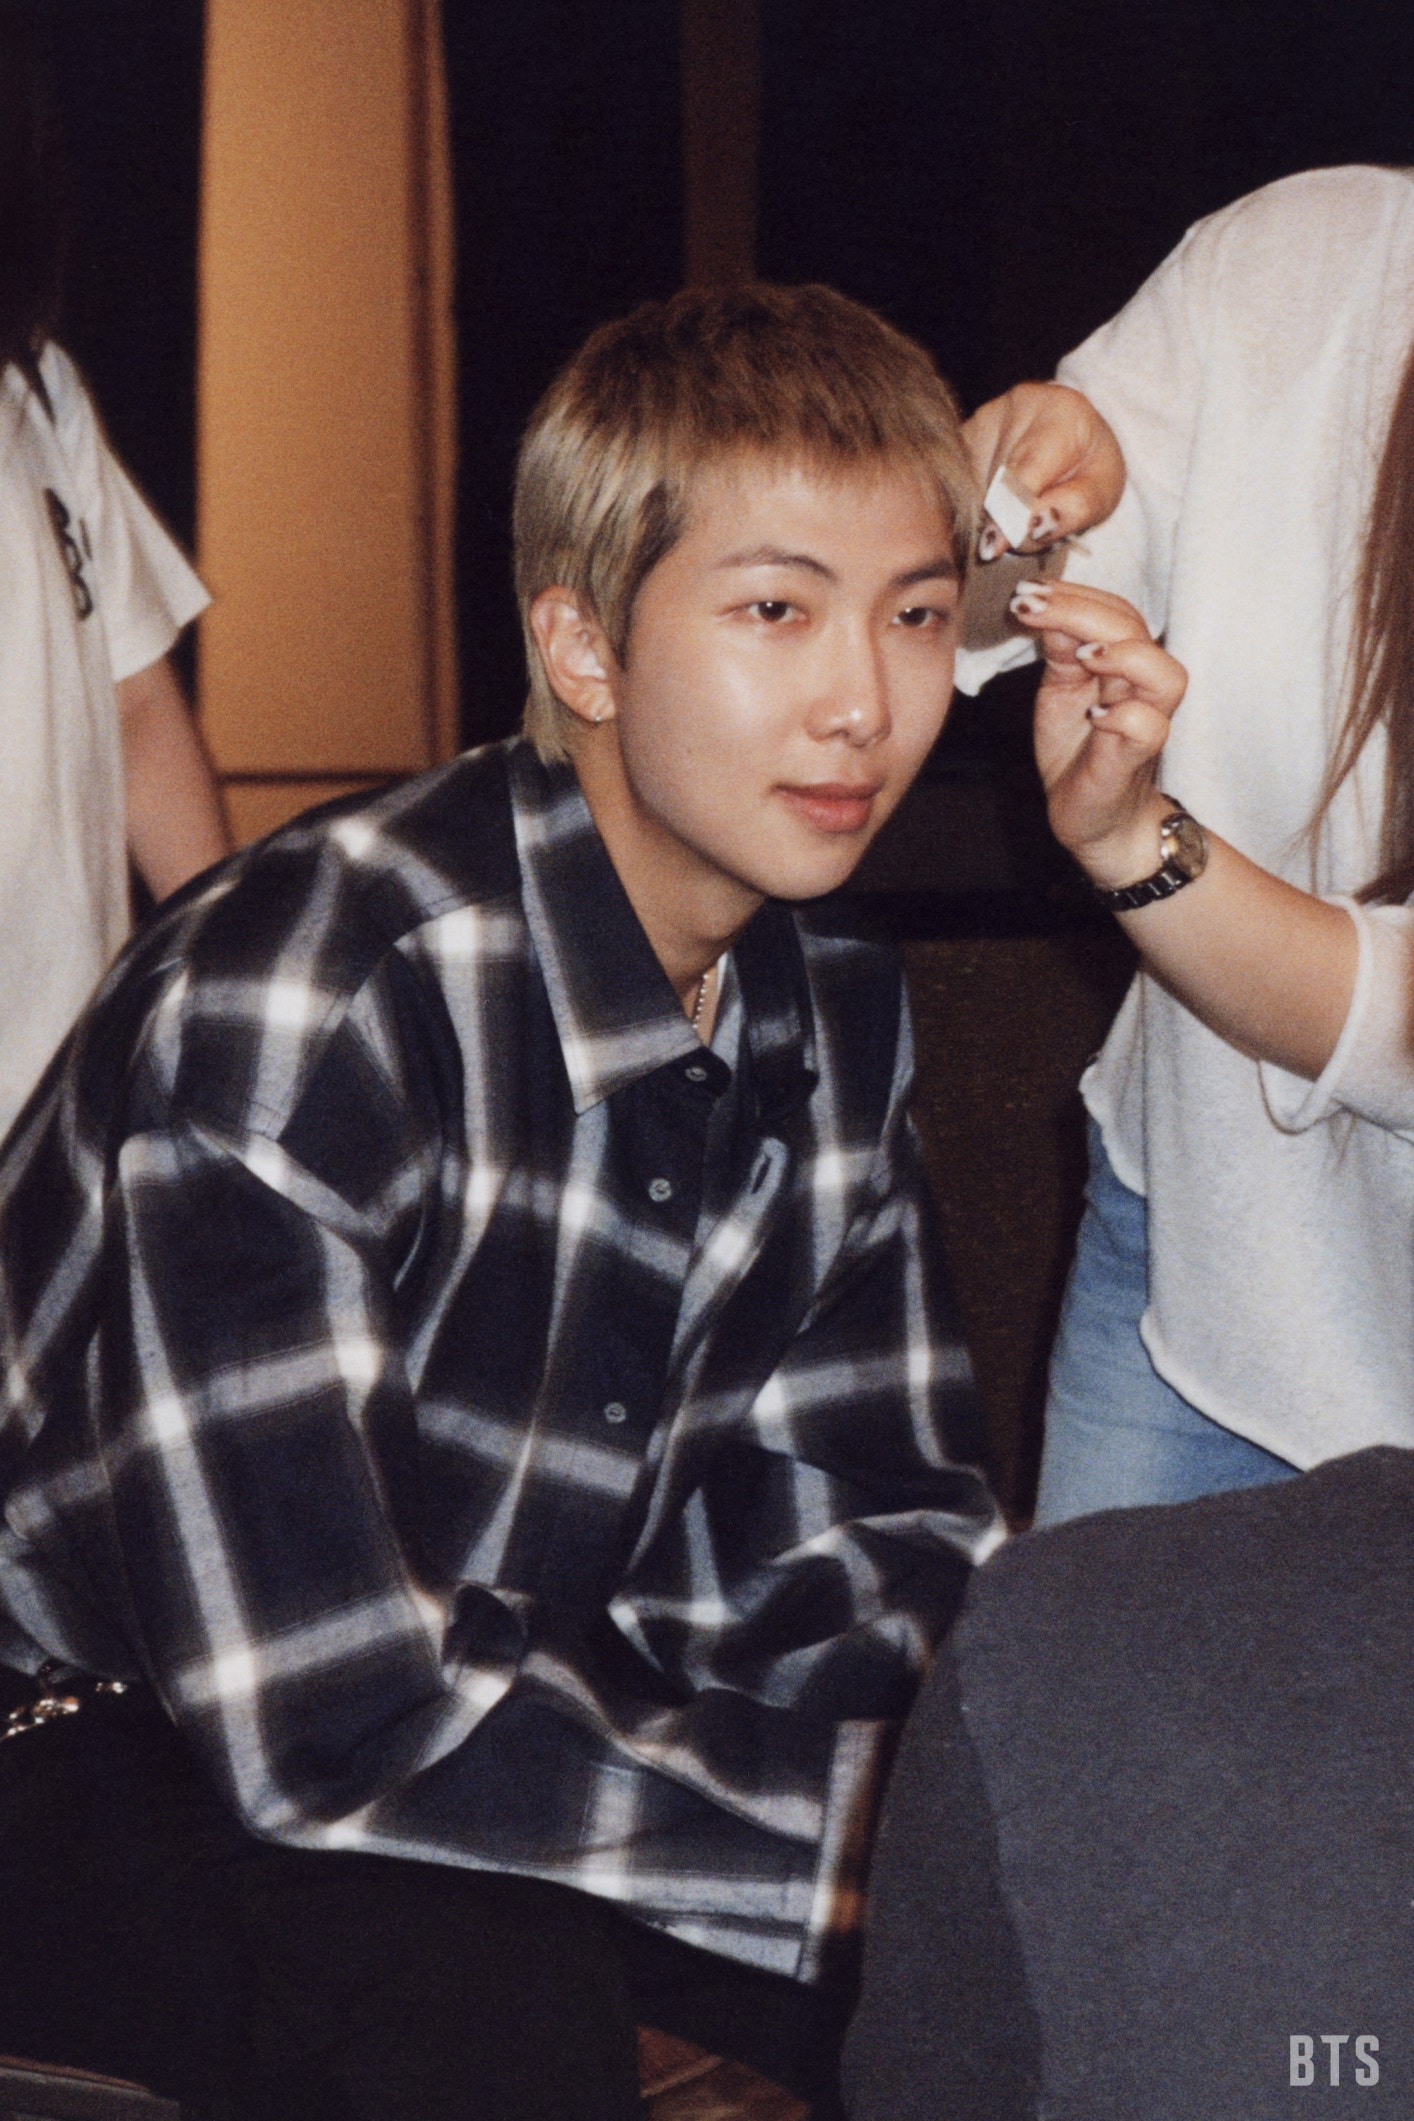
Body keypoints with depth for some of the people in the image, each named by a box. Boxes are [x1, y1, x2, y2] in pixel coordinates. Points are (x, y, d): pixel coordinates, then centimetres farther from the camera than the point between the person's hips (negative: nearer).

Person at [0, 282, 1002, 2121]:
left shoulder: (831, 1014, -2)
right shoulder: (292, 1001, -29)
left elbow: (866, 1528, 3)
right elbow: (310, 1708, -32)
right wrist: (854, 1827, -27)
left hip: (526, 1683, 7)